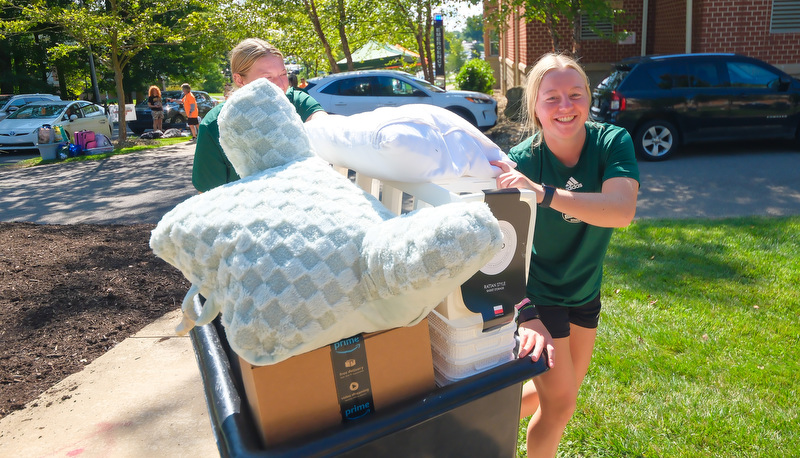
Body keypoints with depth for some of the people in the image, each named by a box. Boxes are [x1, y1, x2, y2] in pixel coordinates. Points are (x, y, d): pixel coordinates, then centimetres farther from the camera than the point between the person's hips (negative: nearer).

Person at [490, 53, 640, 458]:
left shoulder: (613, 142, -17)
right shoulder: (521, 161, -23)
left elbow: (622, 211, -36)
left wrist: (543, 192, -49)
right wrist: (525, 314, -38)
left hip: (586, 291, 5)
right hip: (536, 292, -4)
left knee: (565, 390, 21)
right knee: (560, 405, -4)